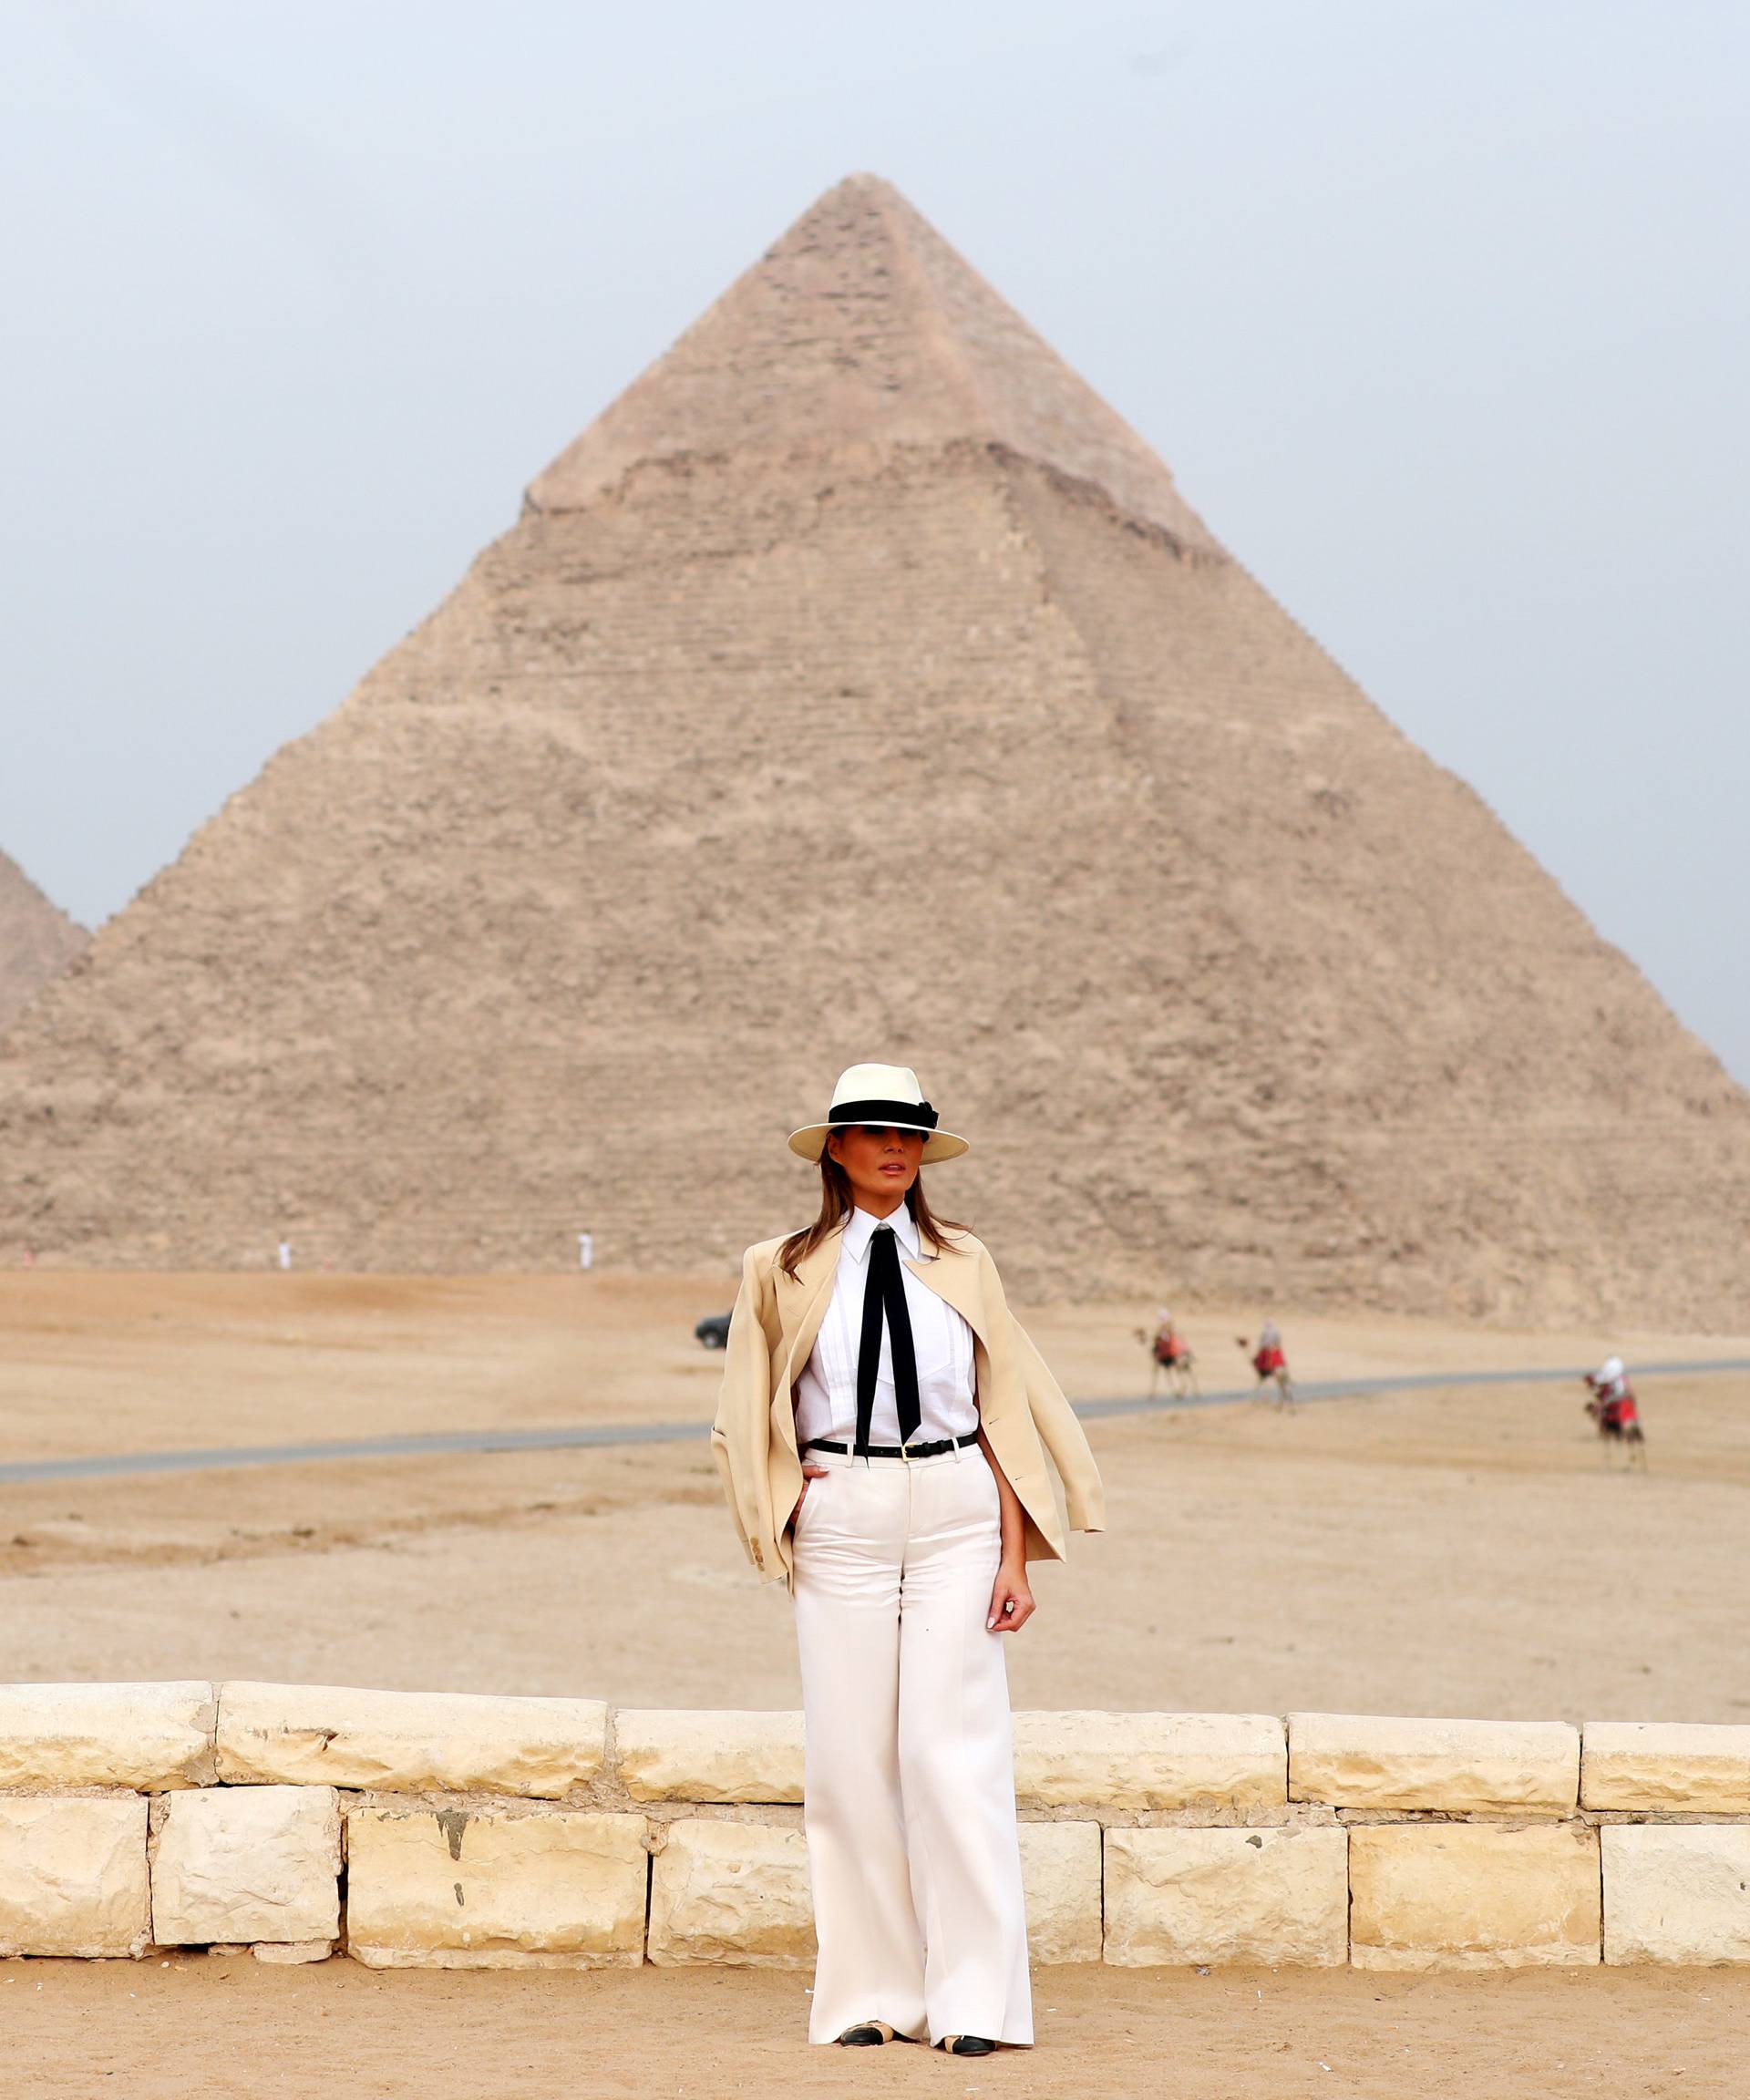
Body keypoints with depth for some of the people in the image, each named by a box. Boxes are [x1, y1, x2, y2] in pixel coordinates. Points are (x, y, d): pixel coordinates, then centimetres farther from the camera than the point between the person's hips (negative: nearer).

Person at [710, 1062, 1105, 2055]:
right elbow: (752, 1415, 19)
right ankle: (872, 1995, 8)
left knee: (953, 1749, -7)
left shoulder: (965, 1264, 9)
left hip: (957, 1515, 0)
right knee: (852, 1754, 0)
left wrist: (1015, 1556, 0)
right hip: (841, 1520, 0)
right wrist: (786, 1501, 4)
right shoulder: (783, 1272, 7)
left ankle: (974, 1998, -5)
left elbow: (1004, 1411, 8)